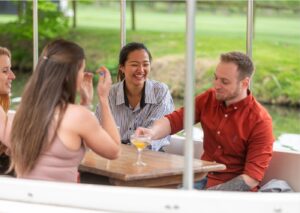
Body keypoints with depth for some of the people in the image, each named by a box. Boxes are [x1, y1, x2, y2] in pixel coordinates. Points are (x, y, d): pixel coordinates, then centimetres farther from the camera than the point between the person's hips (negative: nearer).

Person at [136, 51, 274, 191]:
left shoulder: (260, 120, -11)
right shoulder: (208, 99, 5)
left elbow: (252, 177, -14)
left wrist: (207, 196, -22)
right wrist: (152, 132, -24)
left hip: (235, 189, -5)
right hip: (203, 178, 5)